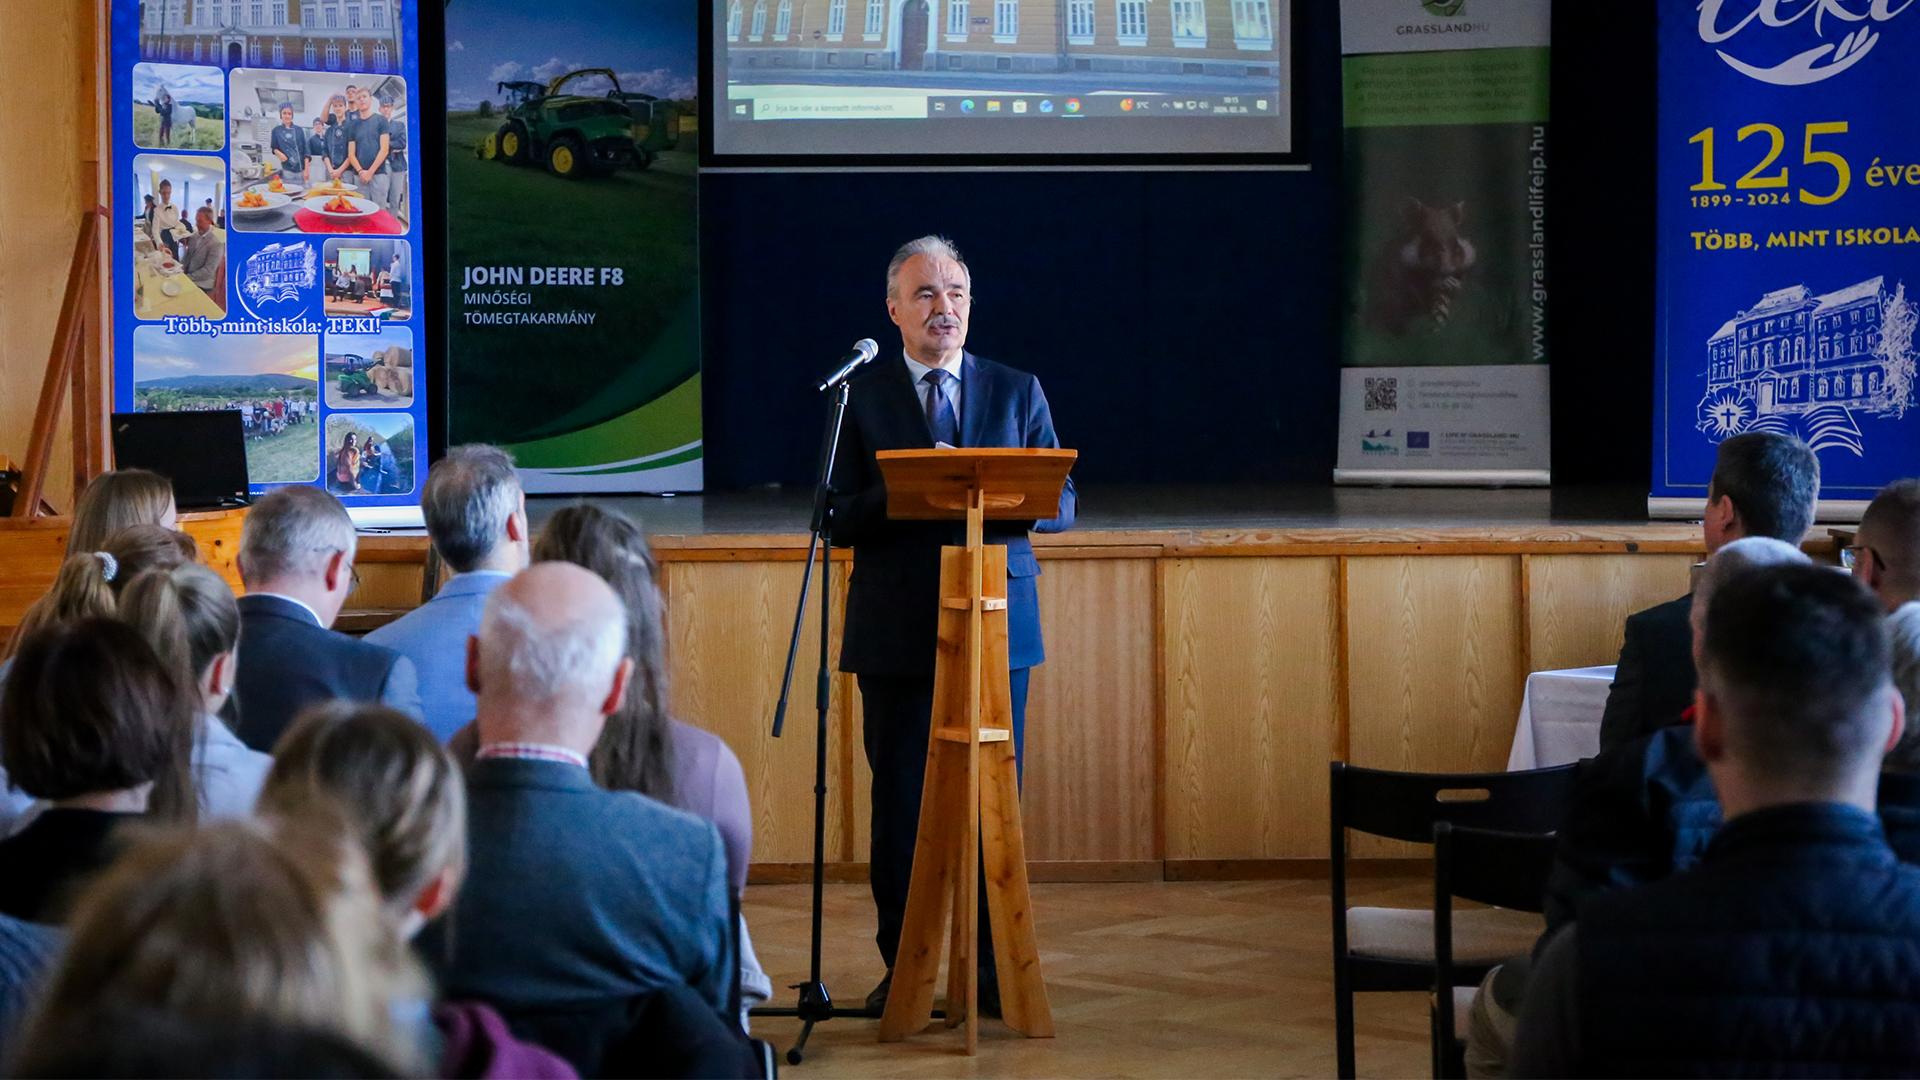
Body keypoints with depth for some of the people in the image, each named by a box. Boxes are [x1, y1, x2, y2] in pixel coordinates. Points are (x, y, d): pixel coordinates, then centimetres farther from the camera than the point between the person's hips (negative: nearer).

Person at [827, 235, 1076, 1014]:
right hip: (897, 633, -1)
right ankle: (901, 969, 13)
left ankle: (994, 971, 10)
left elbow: (1062, 505, 5)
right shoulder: (861, 397, 4)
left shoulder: (1017, 393, 10)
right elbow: (839, 519, -2)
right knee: (898, 805, 2)